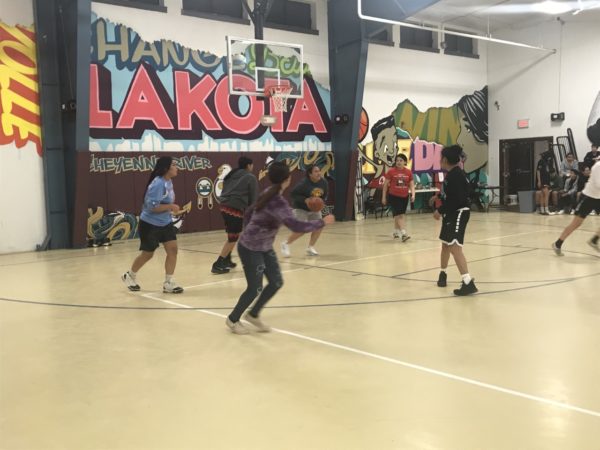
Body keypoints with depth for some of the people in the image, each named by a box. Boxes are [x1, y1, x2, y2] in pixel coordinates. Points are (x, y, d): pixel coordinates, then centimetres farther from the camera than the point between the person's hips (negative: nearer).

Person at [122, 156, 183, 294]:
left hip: (165, 223, 8)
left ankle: (168, 283, 3)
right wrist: (171, 207, -24)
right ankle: (129, 276, 35)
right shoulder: (158, 183, -24)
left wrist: (172, 210, 4)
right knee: (147, 254, 9)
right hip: (150, 224, -7)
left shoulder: (168, 182, 3)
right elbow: (152, 206, -28)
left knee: (172, 249, -5)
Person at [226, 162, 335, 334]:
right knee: (255, 288, 0)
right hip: (250, 250, -9)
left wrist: (249, 232, 22)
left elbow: (249, 213, 13)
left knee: (276, 282, 9)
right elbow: (296, 226, -36)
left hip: (264, 248, 9)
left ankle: (253, 315, 27)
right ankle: (233, 319, 23)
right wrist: (322, 222, -26)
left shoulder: (269, 195, 1)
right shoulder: (276, 202, -28)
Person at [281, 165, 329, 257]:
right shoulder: (304, 183, -26)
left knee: (319, 226, -5)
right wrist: (305, 200, -31)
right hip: (301, 208, -6)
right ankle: (286, 244, 7)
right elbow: (293, 194, -20)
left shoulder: (323, 182, -9)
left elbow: (324, 194, 8)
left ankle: (310, 248, 11)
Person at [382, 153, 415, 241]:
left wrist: (413, 194, -13)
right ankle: (403, 234, -19)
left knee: (400, 215, 14)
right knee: (398, 214, -12)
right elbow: (385, 185, -1)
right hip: (393, 196, -4)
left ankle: (396, 232, 31)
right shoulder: (391, 171, -7)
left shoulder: (409, 172, 0)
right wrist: (383, 197, -1)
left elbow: (411, 185, 3)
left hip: (404, 197, 4)